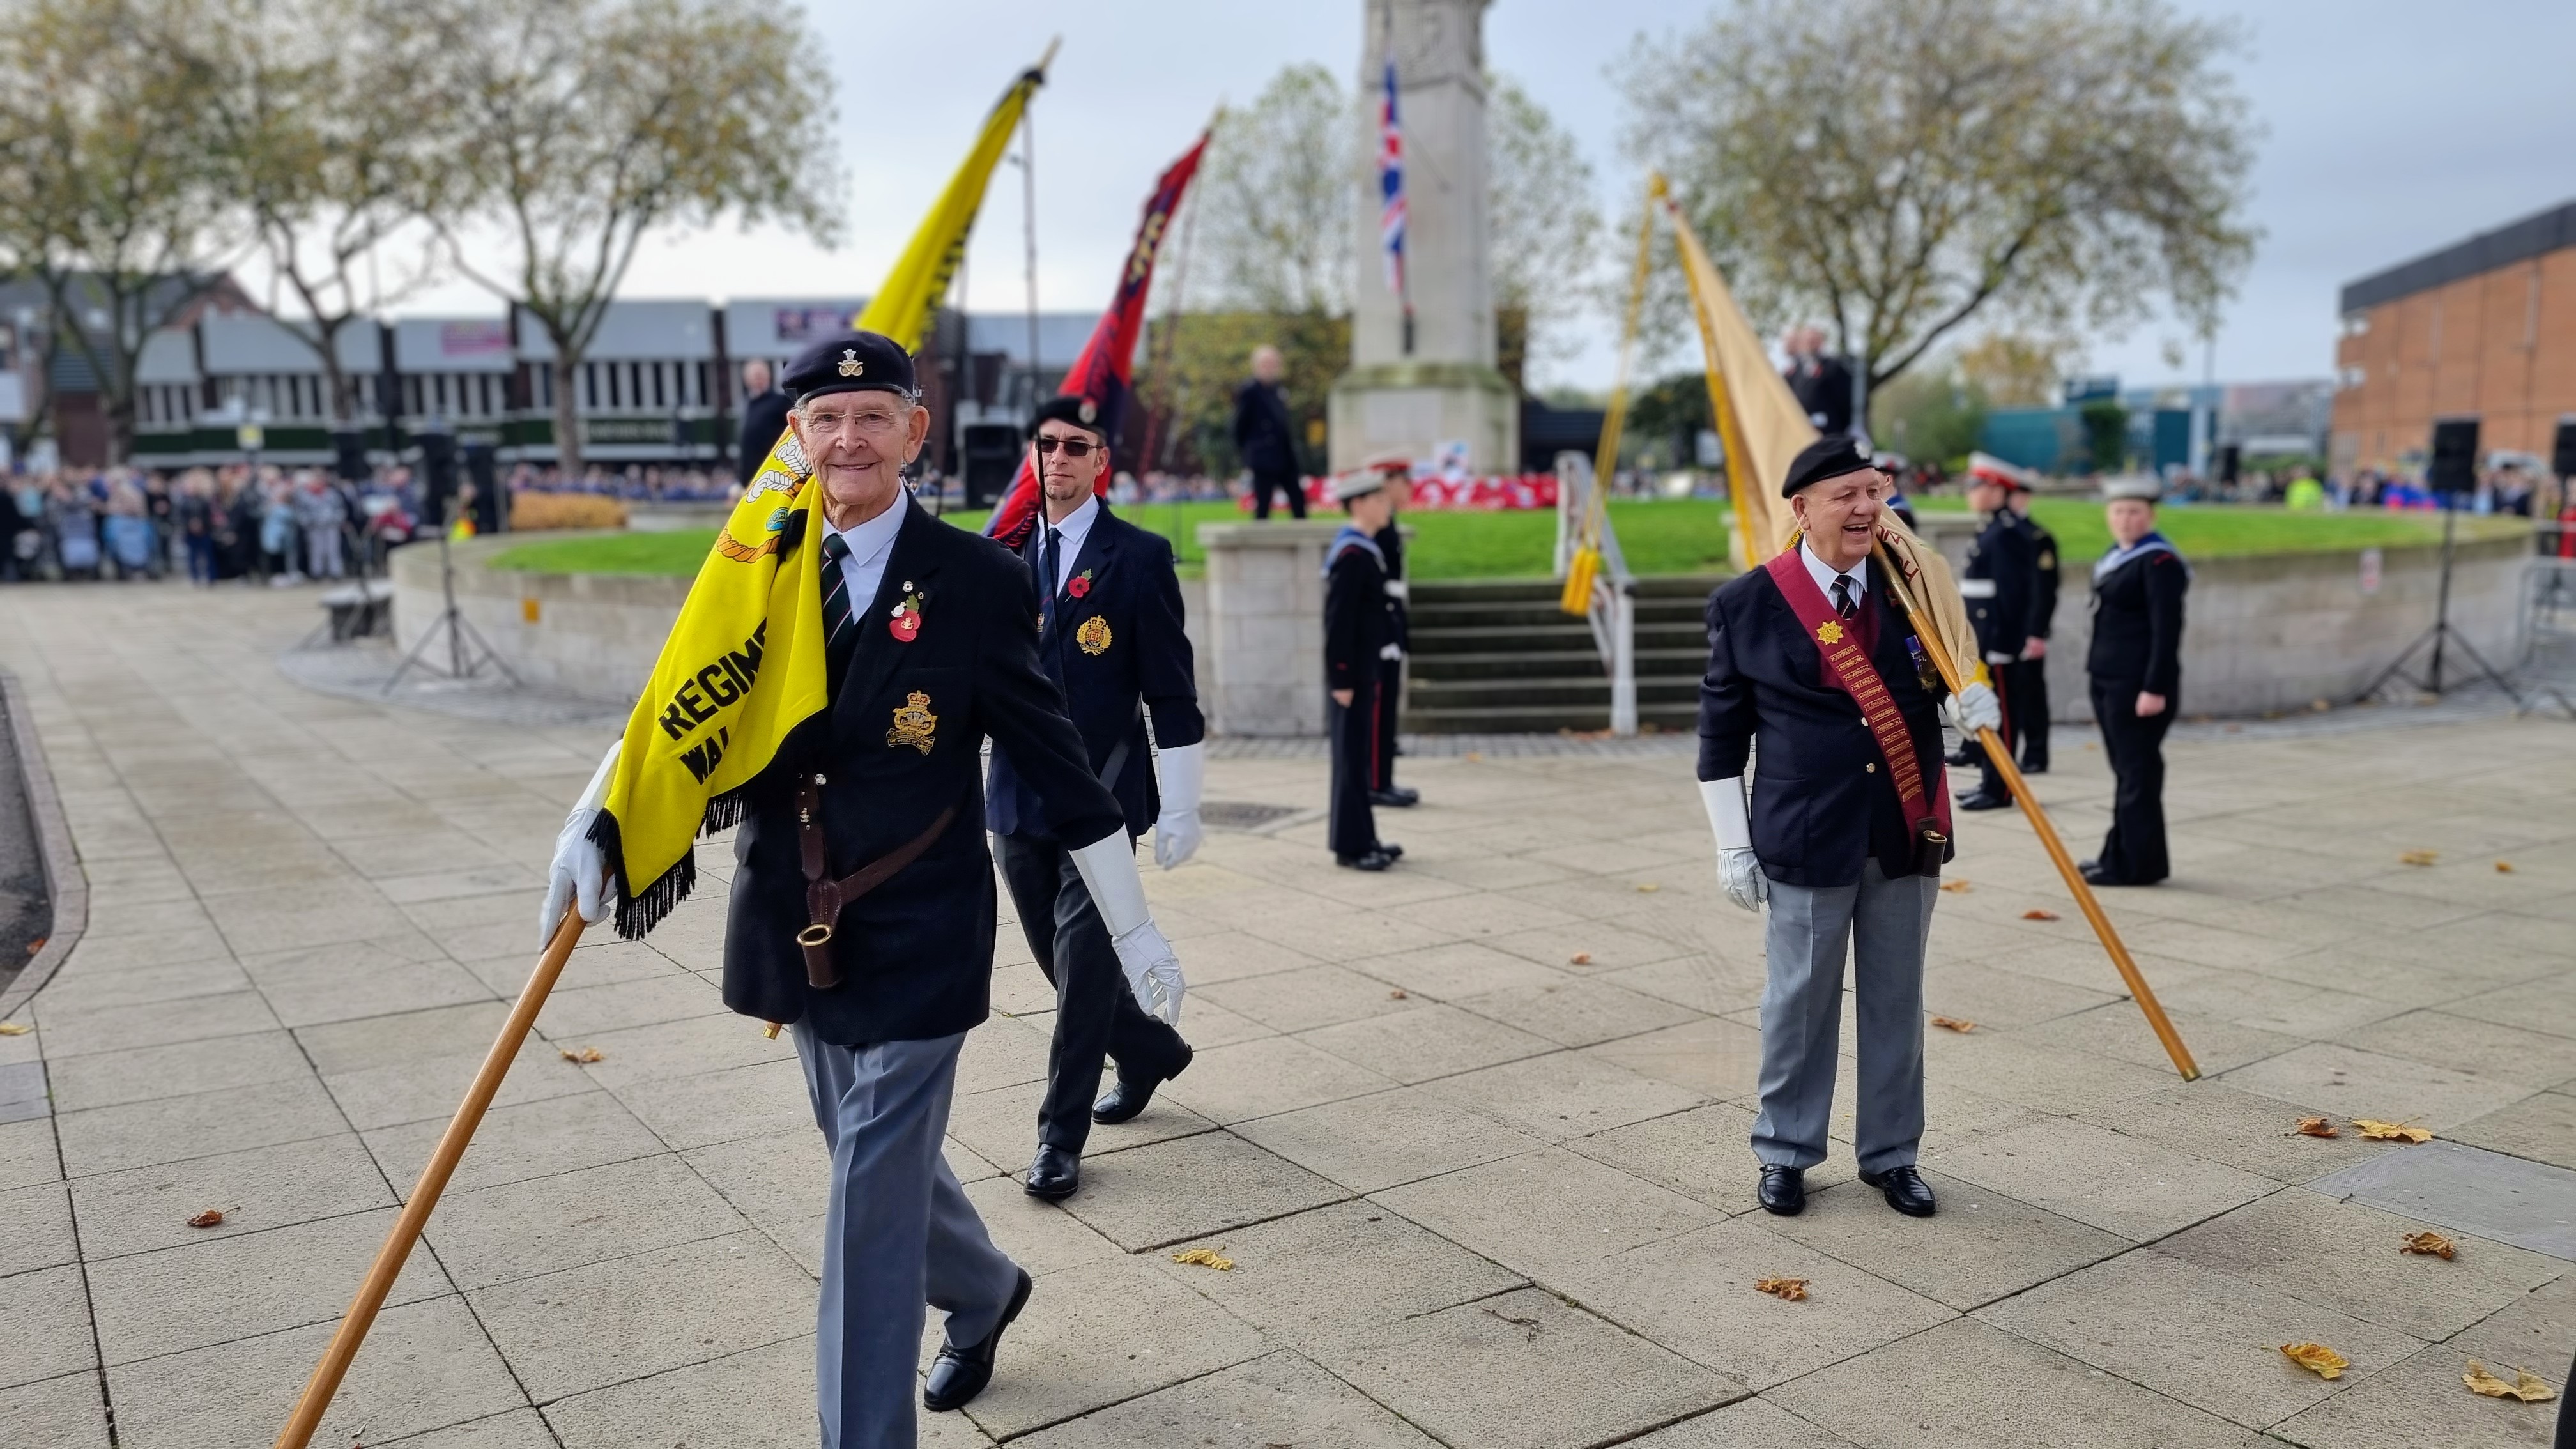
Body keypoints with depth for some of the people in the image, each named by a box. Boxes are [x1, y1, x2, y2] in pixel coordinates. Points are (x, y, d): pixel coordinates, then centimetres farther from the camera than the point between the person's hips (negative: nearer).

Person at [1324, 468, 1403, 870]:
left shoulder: (1363, 549, 13)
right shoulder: (1352, 554, -18)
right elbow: (1339, 621, -21)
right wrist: (1341, 680, -21)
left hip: (1363, 672, 10)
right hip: (1352, 674, -10)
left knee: (1361, 757, 15)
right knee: (1353, 758, -3)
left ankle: (1360, 837, 23)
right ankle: (1350, 845, 4)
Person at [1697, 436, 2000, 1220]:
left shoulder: (1910, 587, 3)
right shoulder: (1747, 603, -5)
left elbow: (1947, 674, 18)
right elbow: (1721, 733, -1)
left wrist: (1975, 700, -7)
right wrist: (1733, 844, -3)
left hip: (1909, 832, 3)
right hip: (1804, 837, -3)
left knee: (1896, 1001, 13)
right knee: (1800, 1002, 7)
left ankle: (1891, 1154, 28)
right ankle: (1785, 1153, 25)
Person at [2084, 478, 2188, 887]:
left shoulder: (2160, 561, -13)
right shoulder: (2115, 557, 15)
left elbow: (2167, 631, -18)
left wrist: (2155, 689, -21)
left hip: (2140, 686, -9)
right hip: (2110, 682, 9)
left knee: (2137, 773, -3)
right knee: (2126, 771, 14)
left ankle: (2137, 864, 3)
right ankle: (2121, 855, 22)